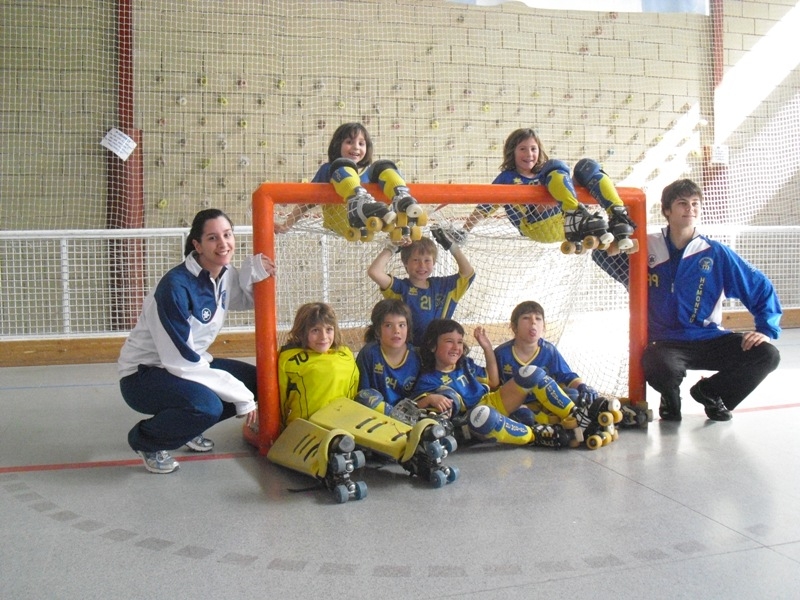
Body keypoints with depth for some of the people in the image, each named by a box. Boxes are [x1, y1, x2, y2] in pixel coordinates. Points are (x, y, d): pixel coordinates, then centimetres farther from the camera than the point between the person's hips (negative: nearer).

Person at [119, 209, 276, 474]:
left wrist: (254, 272, -8)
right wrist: (241, 397, -23)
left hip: (190, 364, 8)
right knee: (206, 404, -33)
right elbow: (182, 362, -28)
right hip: (142, 375, -8)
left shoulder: (225, 275, -5)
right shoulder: (175, 286, -28)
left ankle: (185, 425, 16)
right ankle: (145, 439, -3)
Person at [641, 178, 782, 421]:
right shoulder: (647, 248, -2)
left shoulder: (715, 253, 0)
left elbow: (760, 287, 4)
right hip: (665, 344, -3)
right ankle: (671, 399, 6)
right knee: (661, 368, -37)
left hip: (708, 340, 3)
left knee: (767, 355, -16)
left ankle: (709, 392, 13)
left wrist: (766, 329, -5)